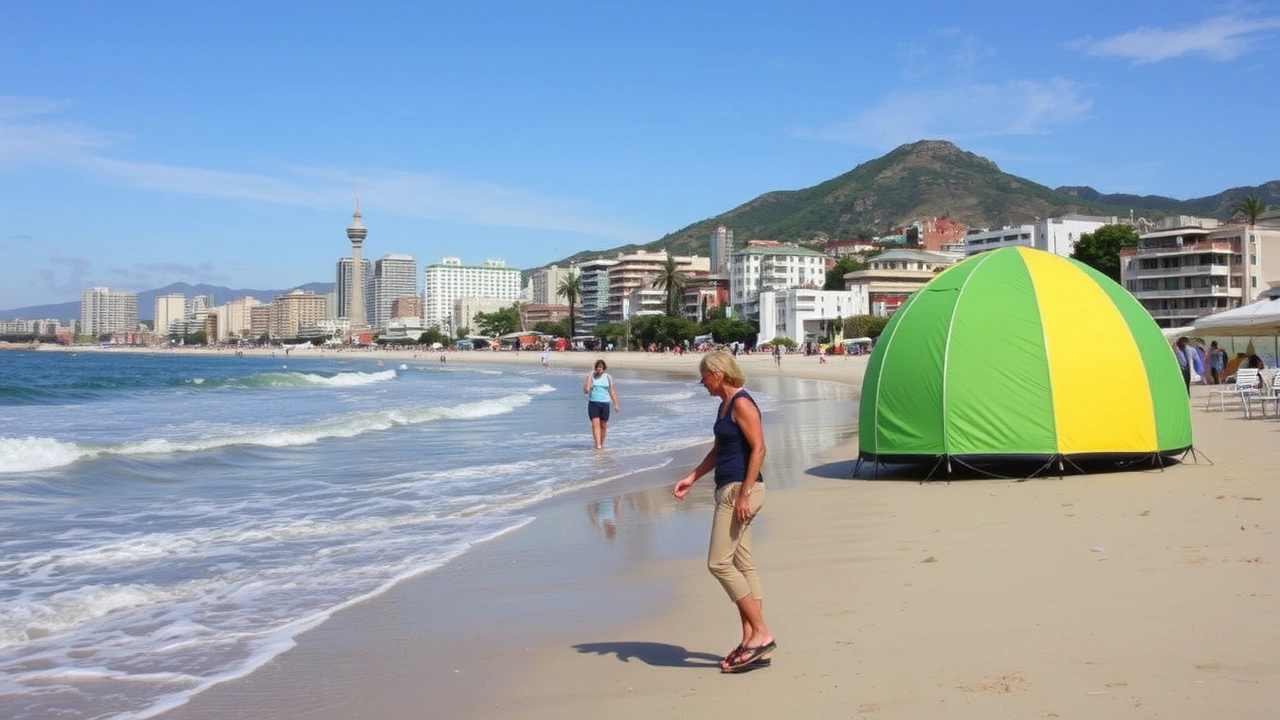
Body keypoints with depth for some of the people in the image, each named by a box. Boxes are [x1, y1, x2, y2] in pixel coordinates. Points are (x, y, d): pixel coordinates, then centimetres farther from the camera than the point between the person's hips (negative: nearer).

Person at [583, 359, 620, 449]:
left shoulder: (608, 378, 5)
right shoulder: (591, 377, 2)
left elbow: (612, 391, 8)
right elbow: (586, 390, -8)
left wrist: (616, 404, 4)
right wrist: (589, 377, -10)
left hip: (604, 404, 1)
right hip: (593, 403, -1)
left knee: (603, 425, 8)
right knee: (595, 423, -13)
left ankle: (601, 443, 24)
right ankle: (597, 444, -19)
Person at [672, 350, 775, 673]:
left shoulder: (742, 404, -14)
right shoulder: (725, 405, 16)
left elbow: (758, 448, -19)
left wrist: (744, 493, -22)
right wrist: (691, 478, 21)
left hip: (741, 491, -10)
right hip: (729, 491, 10)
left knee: (719, 563, -9)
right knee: (742, 565, 9)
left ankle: (761, 633, -3)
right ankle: (752, 642, 13)